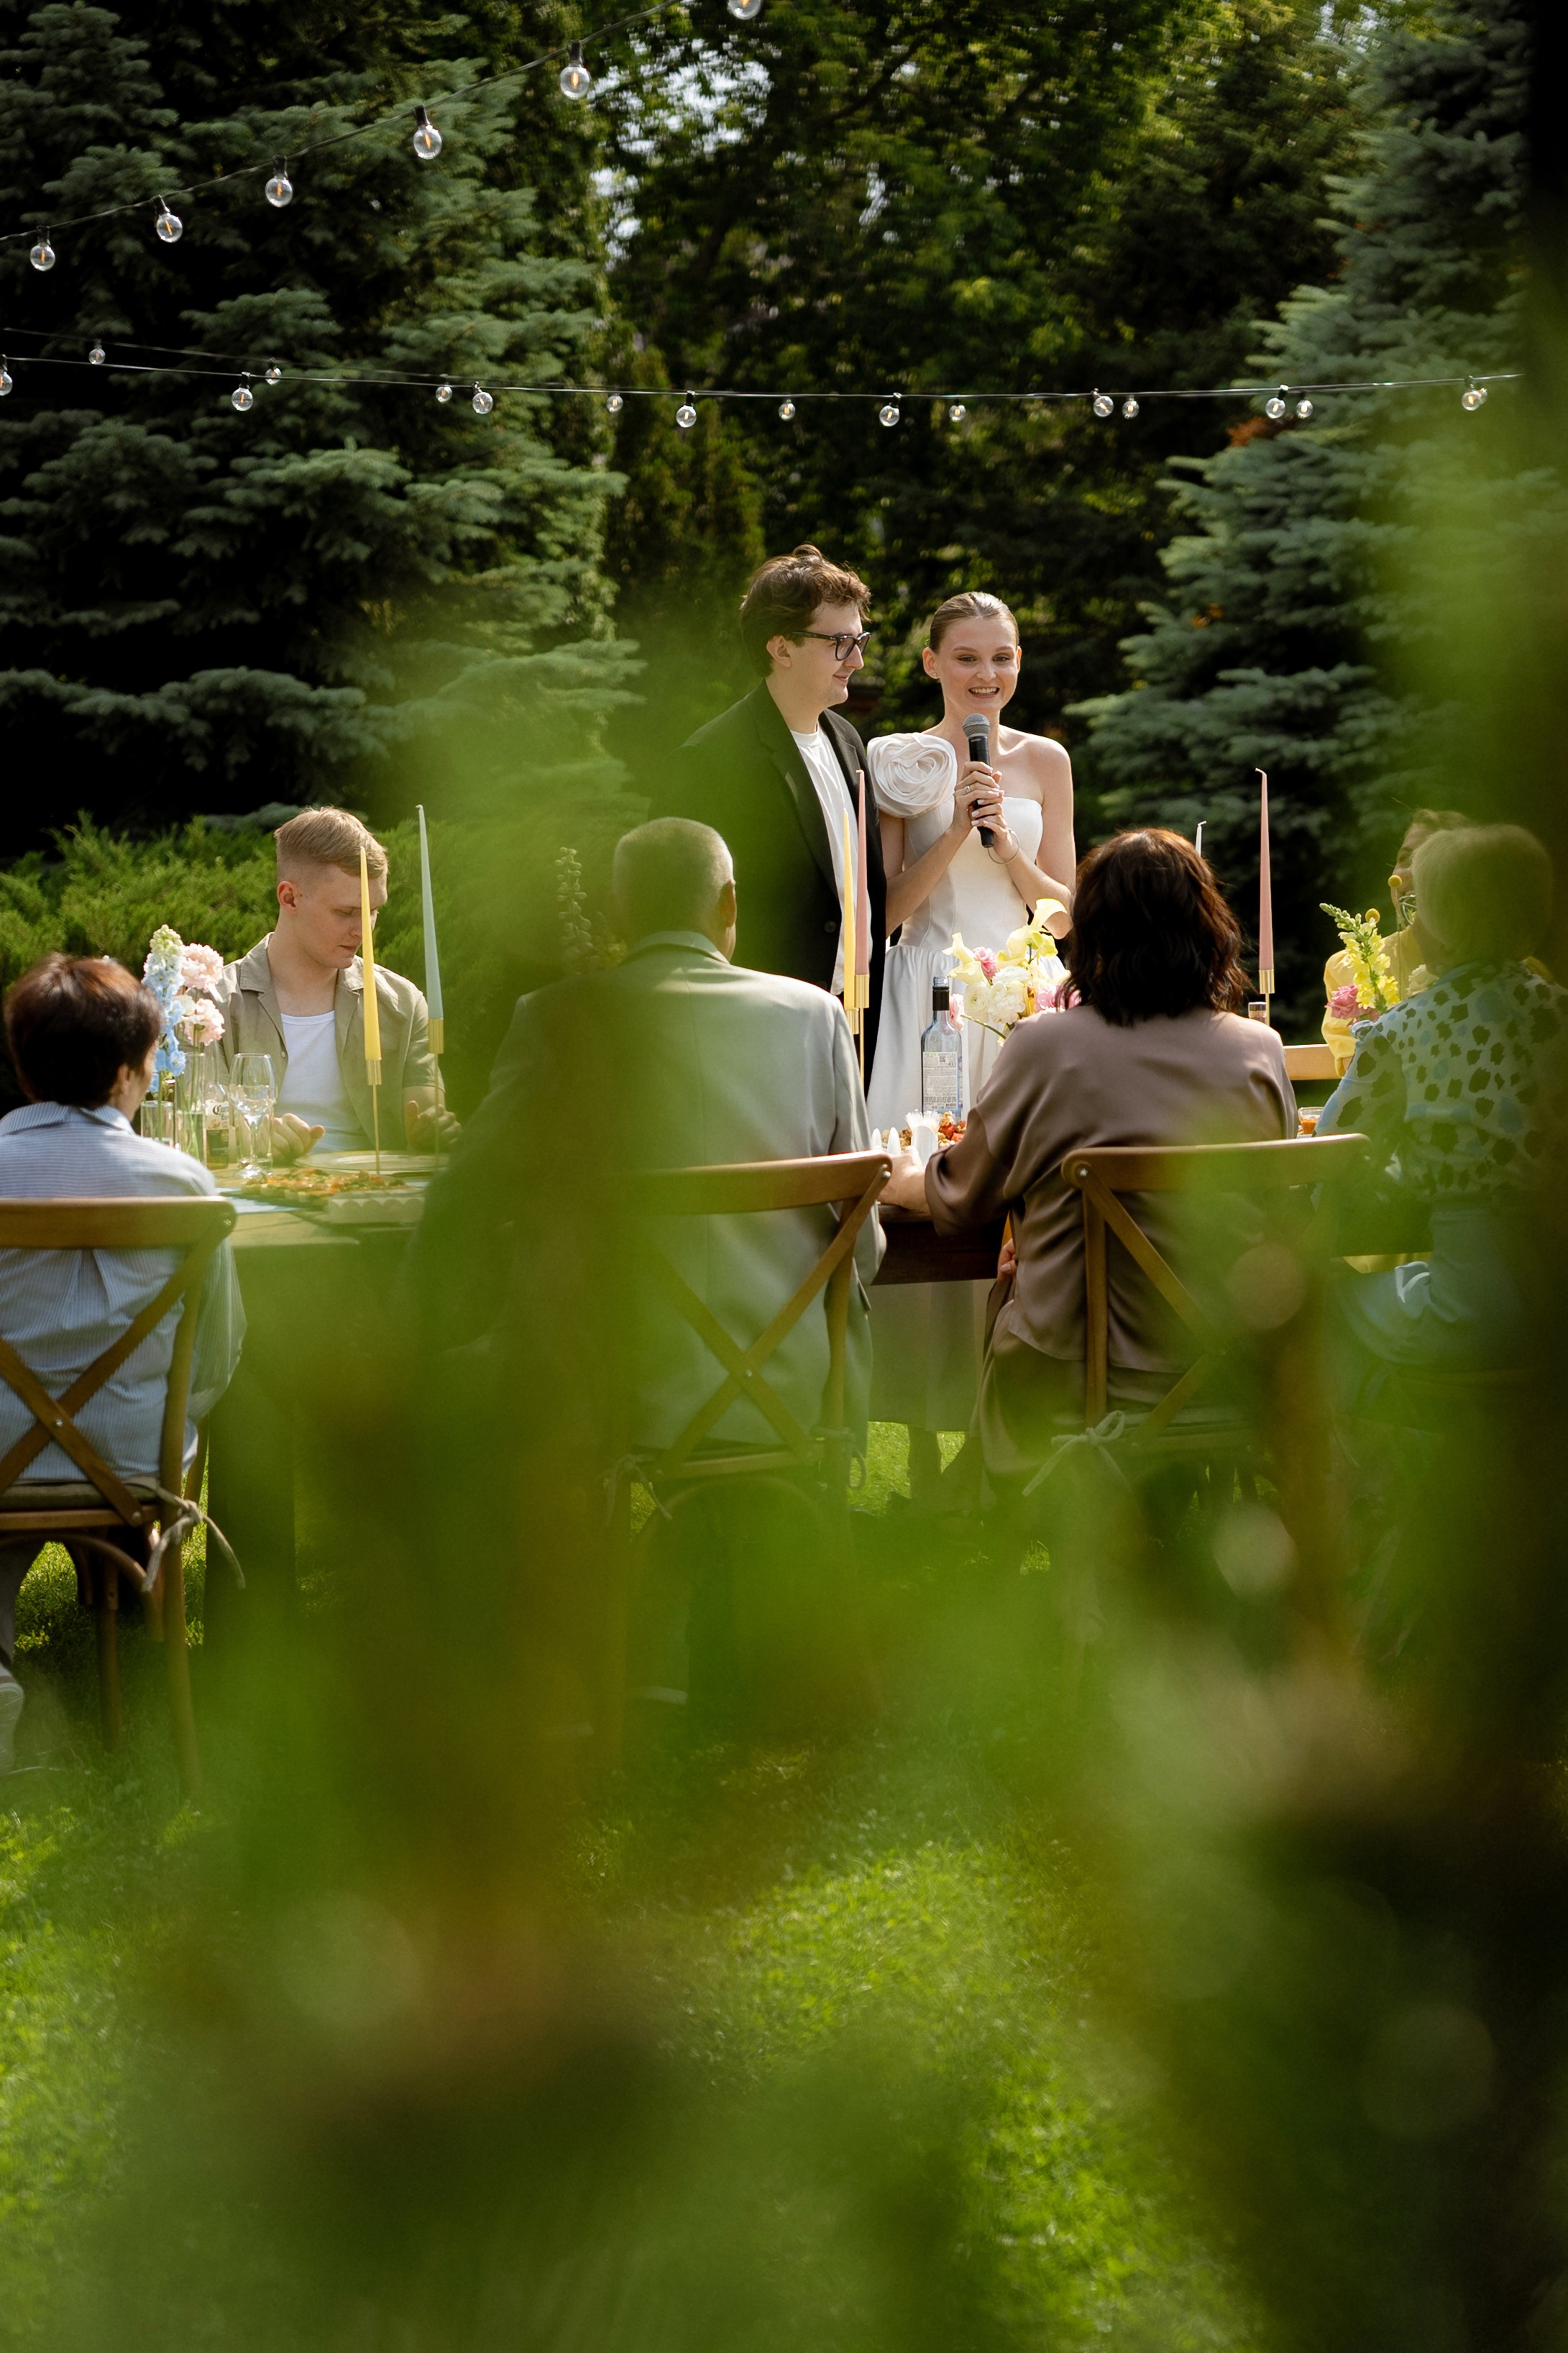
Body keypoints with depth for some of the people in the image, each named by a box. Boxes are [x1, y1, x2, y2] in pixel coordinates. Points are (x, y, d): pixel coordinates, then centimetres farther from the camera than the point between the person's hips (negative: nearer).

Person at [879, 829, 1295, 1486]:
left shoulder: (1044, 1048, -12)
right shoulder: (1260, 1052, -3)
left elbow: (959, 1201, 3)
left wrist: (904, 1181, 27)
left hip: (1069, 1385, -4)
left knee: (1002, 1291, 28)